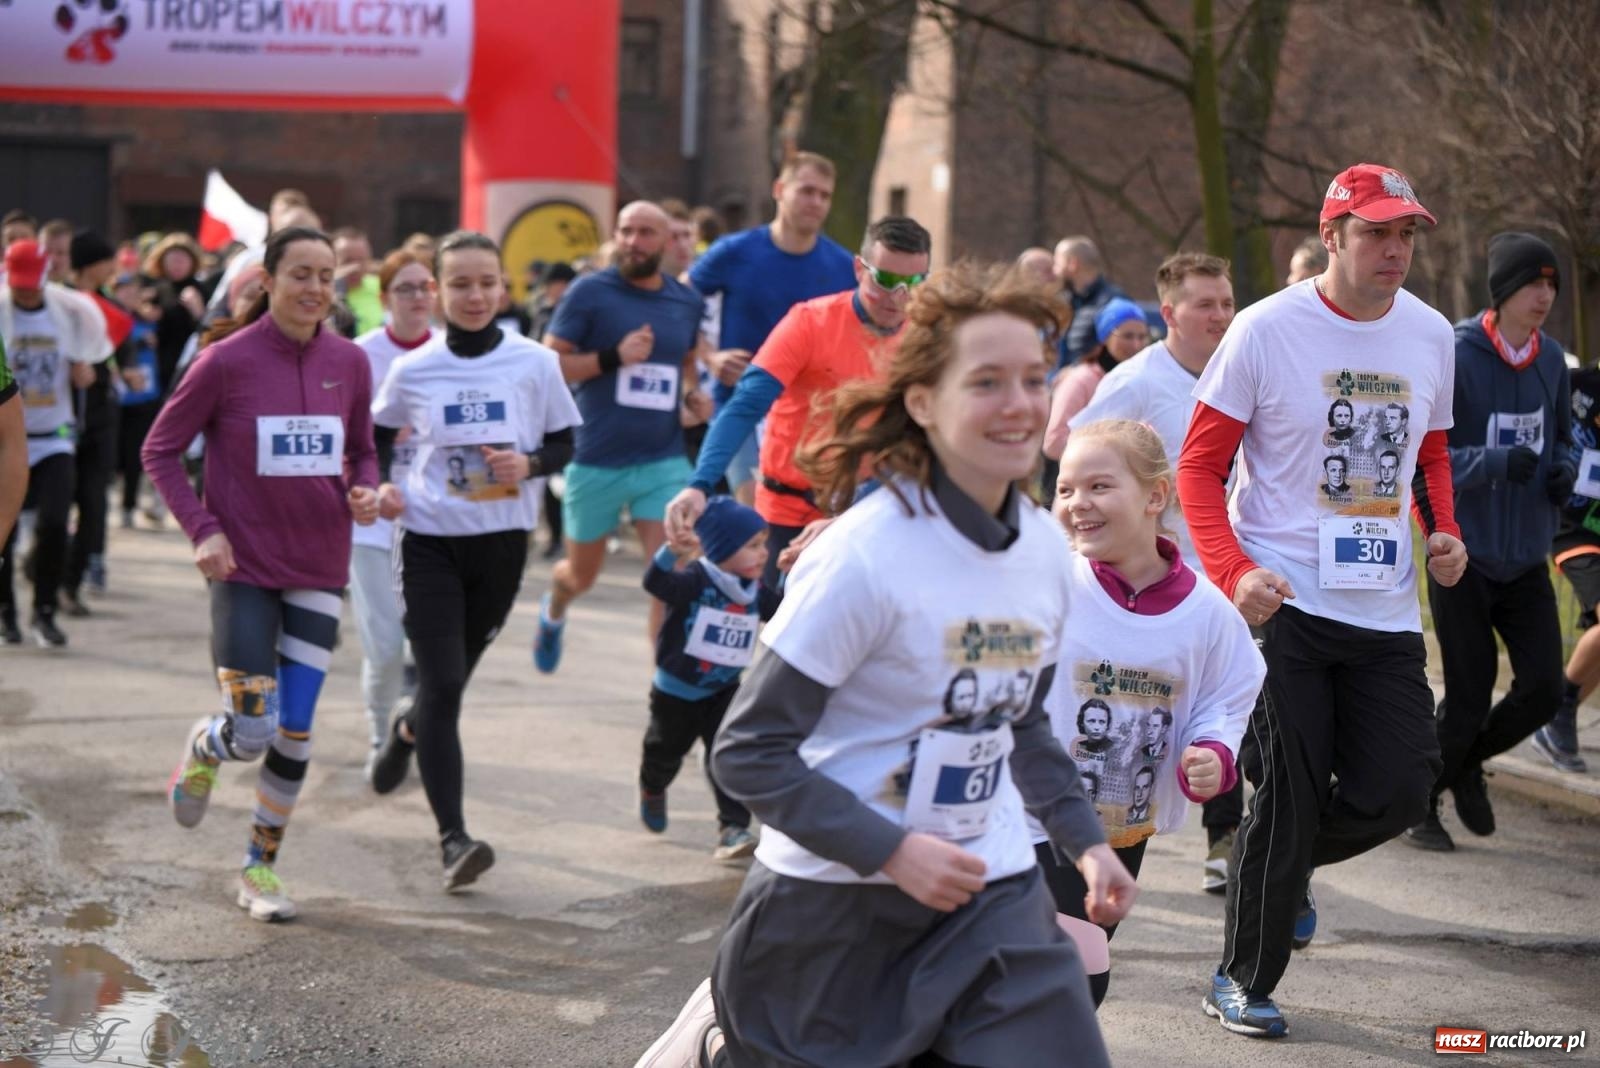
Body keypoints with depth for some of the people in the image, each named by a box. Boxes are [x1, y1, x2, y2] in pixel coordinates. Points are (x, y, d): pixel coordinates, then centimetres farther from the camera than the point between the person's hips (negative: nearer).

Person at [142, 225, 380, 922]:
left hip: (318, 570, 3)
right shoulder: (227, 361, -10)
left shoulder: (349, 362, 1)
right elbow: (160, 451, -2)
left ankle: (261, 868, 21)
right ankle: (204, 746, 31)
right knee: (253, 733, -7)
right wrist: (202, 528, -12)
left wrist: (364, 492, -7)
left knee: (295, 731, 3)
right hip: (243, 569, -3)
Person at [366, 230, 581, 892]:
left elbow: (563, 443, 5)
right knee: (443, 685, -12)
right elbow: (378, 436, 14)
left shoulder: (535, 363, -3)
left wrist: (529, 464, -15)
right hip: (430, 540, -2)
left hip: (502, 540, 2)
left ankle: (408, 731, 52)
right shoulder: (413, 370, -2)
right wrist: (378, 487, -4)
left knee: (452, 678, 16)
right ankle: (452, 836, -15)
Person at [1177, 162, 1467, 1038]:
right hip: (1282, 604, -5)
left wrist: (1443, 531, 3)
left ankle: (1282, 867, 33)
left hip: (1385, 612, 5)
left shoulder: (1431, 336, 6)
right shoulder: (1265, 330, -9)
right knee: (1287, 796, -4)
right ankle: (1242, 981, 13)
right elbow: (1199, 465, -5)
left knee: (1399, 791, 1)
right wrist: (1234, 572, -19)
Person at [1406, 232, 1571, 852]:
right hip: (1464, 556, -5)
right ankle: (1421, 800, 25)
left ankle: (1466, 761, 28)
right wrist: (1494, 461, -28)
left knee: (1543, 689, -1)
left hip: (1527, 560, 5)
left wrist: (1563, 470, -4)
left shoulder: (1551, 359, 4)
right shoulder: (1455, 357, -15)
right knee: (1468, 698, 0)